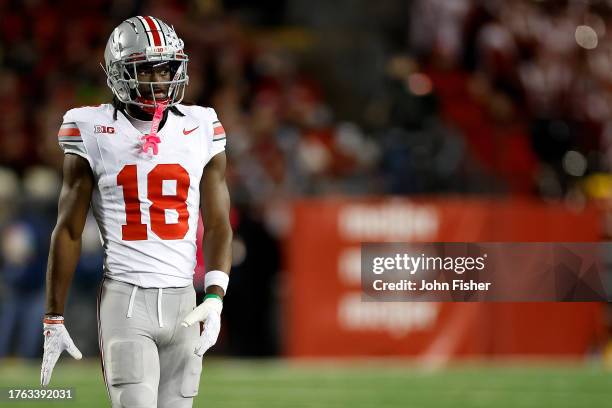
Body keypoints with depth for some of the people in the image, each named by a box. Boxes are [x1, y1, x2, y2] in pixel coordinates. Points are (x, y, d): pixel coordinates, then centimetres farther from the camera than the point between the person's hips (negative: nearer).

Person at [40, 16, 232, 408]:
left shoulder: (201, 130, 7)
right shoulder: (94, 133, -1)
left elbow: (218, 225, 8)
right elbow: (68, 231, 3)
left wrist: (215, 299, -7)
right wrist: (54, 320, 2)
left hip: (182, 300, 3)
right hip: (126, 300, -3)